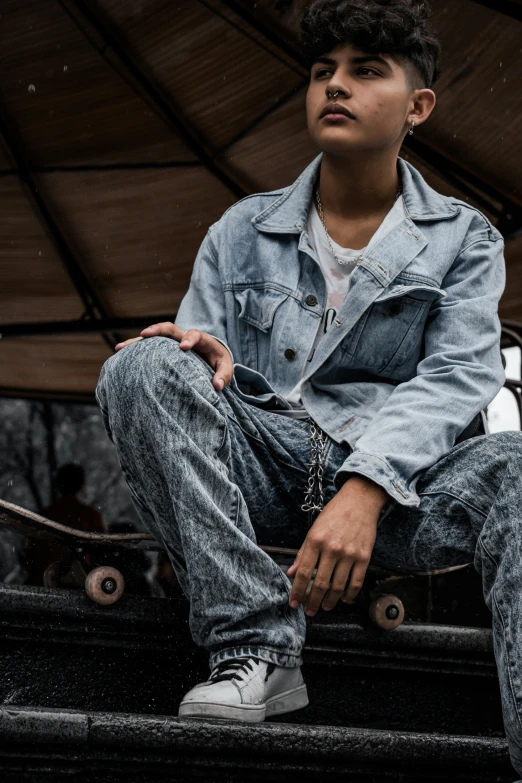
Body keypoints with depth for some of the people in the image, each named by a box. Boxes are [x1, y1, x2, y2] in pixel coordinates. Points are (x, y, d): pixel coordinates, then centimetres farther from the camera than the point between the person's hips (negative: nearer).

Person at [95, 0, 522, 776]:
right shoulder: (243, 232, 18)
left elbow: (457, 378, -4)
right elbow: (202, 346, 10)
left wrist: (366, 486, -23)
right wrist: (210, 362, -19)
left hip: (398, 479, -1)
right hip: (261, 465, 2)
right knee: (144, 364, -25)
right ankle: (255, 647, -30)